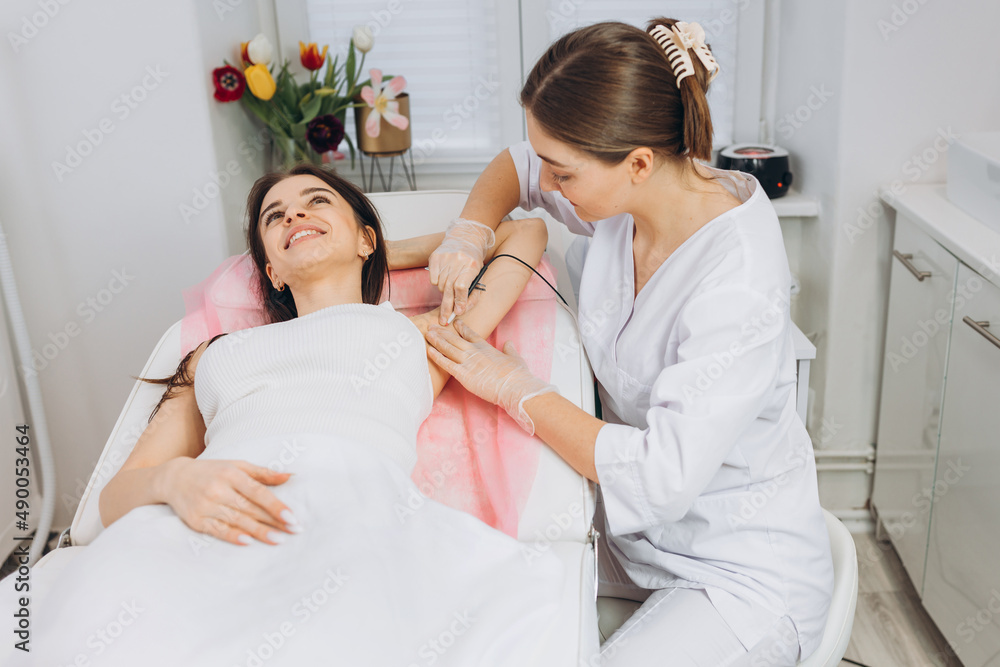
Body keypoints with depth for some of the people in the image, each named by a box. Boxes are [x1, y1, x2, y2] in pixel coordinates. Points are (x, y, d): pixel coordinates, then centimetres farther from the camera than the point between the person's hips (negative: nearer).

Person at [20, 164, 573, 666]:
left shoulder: (424, 333, 29)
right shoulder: (218, 351, 33)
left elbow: (525, 231, 42)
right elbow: (115, 495, 23)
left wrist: (396, 252, 46)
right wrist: (175, 479, -3)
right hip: (199, 533, 3)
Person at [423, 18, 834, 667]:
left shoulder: (739, 284, -32)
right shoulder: (626, 193, -9)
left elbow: (661, 478, -34)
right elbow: (515, 166, 12)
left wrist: (513, 385, -25)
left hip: (744, 573, -6)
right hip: (631, 526, 7)